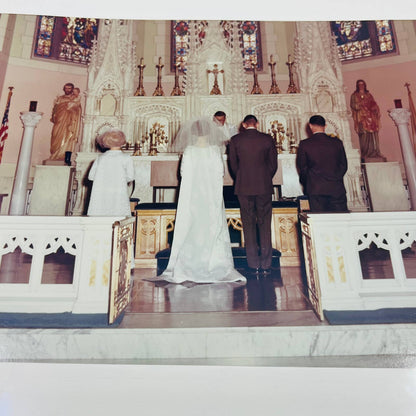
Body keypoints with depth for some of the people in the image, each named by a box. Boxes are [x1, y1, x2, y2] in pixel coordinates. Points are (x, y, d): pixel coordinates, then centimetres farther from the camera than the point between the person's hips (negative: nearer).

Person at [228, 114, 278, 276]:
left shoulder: (235, 140, 1)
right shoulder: (267, 139, 2)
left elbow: (233, 164, 5)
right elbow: (273, 164, 6)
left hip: (243, 188, 0)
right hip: (264, 186, 1)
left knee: (248, 225, 5)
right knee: (265, 225, 7)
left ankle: (254, 265, 9)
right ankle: (266, 265, 11)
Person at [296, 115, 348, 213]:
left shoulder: (304, 144, -4)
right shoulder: (337, 142, 4)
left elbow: (302, 168, 2)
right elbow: (344, 165, 10)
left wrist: (307, 184, 17)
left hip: (315, 189, -2)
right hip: (337, 188, 2)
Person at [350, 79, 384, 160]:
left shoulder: (368, 95, 21)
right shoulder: (354, 95, 11)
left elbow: (374, 105, 18)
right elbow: (353, 105, -3)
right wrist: (361, 104, -14)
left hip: (370, 117, 4)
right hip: (361, 117, -4)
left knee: (373, 134, -4)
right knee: (364, 135, -13)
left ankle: (375, 152, -3)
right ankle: (364, 154, -13)